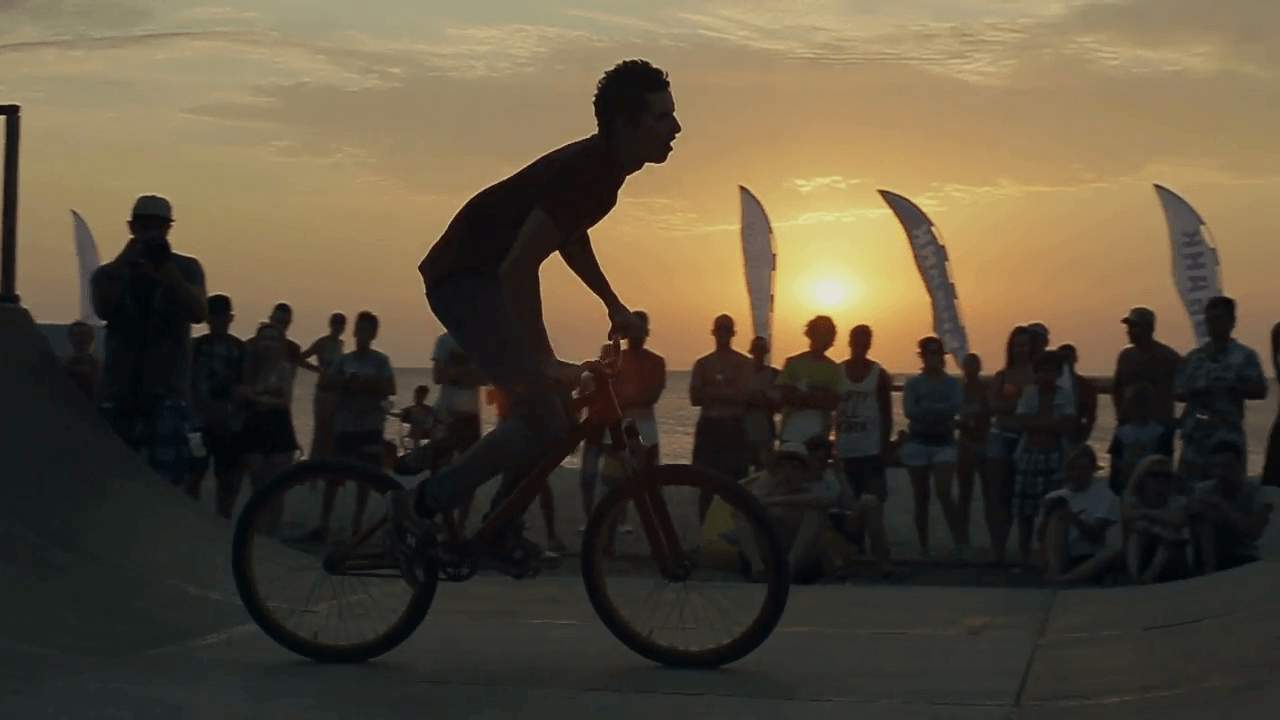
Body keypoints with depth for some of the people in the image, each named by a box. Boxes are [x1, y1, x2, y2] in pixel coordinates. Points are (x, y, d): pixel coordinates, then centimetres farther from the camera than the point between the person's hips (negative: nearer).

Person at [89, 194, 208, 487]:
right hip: (119, 391, 2)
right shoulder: (110, 273, 9)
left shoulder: (185, 268, 7)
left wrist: (167, 270, -24)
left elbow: (199, 313, -11)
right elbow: (103, 309, -11)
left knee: (166, 481, -16)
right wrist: (124, 264, -23)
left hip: (167, 392, -2)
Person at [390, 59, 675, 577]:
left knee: (547, 416, 11)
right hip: (463, 280, -10)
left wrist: (613, 305, 20)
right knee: (543, 422, -15)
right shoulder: (586, 172, -25)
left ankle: (501, 533, 22)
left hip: (490, 278, 10)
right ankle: (419, 507, -4)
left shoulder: (606, 166, 5)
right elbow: (519, 268, -31)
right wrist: (543, 362, -30)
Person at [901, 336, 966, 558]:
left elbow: (956, 407, -13)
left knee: (943, 492, -17)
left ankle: (960, 542, -11)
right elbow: (909, 411, -10)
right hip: (918, 443, 1)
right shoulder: (912, 383, 5)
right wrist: (940, 411, -14)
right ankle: (923, 548, 10)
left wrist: (926, 410, -16)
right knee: (921, 497, 4)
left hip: (944, 443, -1)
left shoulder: (953, 383, 6)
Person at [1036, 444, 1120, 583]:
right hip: (1059, 559, 2)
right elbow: (1041, 538, 6)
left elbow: (1095, 535, -5)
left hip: (1088, 560, -1)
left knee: (1113, 553, -32)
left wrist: (1075, 519, -23)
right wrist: (1047, 517, -13)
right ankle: (1055, 572, -38)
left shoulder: (1103, 494, 6)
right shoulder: (1054, 498, 12)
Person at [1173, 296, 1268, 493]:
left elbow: (1259, 391, -3)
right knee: (1189, 490, 3)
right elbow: (1177, 392, 10)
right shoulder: (1194, 357, 12)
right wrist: (1195, 390, -11)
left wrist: (1231, 387, -17)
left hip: (1228, 437, -3)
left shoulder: (1244, 356, 2)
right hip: (1195, 435, 3)